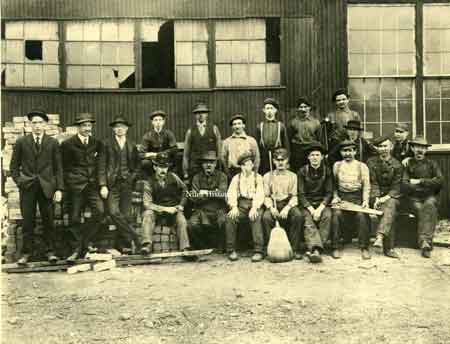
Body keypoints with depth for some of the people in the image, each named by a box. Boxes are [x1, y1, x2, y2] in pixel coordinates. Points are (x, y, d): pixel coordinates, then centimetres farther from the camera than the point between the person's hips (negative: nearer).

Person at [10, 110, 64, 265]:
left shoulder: (53, 143, 5)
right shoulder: (21, 142, 6)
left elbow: (58, 168, 4)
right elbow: (14, 166, 11)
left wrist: (59, 189, -3)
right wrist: (19, 181, -2)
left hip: (46, 187, 0)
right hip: (27, 188, 0)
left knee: (49, 220, 3)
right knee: (28, 221, 2)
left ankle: (50, 252, 13)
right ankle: (26, 253, 11)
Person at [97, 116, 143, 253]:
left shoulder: (132, 146, 13)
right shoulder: (107, 144, 5)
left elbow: (137, 166, 20)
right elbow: (102, 166, 0)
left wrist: (132, 178, 3)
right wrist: (103, 185, -9)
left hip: (127, 184, 2)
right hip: (112, 183, -2)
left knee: (126, 215, 0)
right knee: (113, 212, -18)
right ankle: (135, 238, -13)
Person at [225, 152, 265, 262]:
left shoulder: (258, 177, 10)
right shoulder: (236, 178, 16)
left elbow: (260, 194, -3)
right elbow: (231, 194, 4)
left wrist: (254, 208, -21)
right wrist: (234, 206, -15)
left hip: (254, 204, -2)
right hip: (240, 205, 2)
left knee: (256, 218, -35)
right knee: (230, 218, -28)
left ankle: (258, 251, -34)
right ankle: (231, 250, -21)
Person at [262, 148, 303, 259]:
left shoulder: (292, 176, 10)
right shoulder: (267, 176, 11)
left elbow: (294, 196, 2)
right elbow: (266, 196, 5)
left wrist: (287, 208, -16)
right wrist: (271, 207, -15)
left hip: (288, 203, 0)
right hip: (273, 204, 0)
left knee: (298, 215, -32)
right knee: (266, 217, -33)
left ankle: (295, 249, -23)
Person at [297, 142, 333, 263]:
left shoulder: (327, 171, 4)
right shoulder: (302, 171, 0)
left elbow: (329, 193, 2)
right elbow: (301, 194, -3)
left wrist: (320, 208, -14)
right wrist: (311, 209, -16)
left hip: (322, 203, 1)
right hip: (306, 204, -1)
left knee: (327, 216, -30)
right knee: (308, 221, -29)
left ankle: (313, 248, -31)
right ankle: (316, 249, -43)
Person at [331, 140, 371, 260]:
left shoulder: (362, 166, 12)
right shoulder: (337, 165, 16)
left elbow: (366, 185, 6)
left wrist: (365, 200, -7)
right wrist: (335, 197, -3)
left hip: (357, 197, 0)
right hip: (341, 197, 1)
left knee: (362, 215, -29)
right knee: (336, 214, -29)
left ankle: (364, 248, -19)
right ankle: (335, 248, -21)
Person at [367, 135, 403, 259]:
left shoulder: (397, 165, 6)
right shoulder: (371, 162, 8)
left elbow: (396, 187, 0)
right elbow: (373, 183, 1)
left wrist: (385, 198, -16)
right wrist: (376, 198, -14)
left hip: (391, 196, 0)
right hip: (376, 195, 0)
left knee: (390, 206, -35)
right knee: (390, 212, -30)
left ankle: (380, 237, -48)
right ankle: (389, 248, -30)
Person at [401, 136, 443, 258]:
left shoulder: (432, 164, 13)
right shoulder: (408, 164, 8)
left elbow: (440, 181, -3)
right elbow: (404, 185, -4)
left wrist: (420, 181, -8)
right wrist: (426, 186, -8)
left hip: (430, 197, 0)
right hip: (414, 198, 0)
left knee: (429, 206, -32)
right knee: (420, 209, -30)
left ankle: (425, 241, -40)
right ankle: (425, 243, -34)